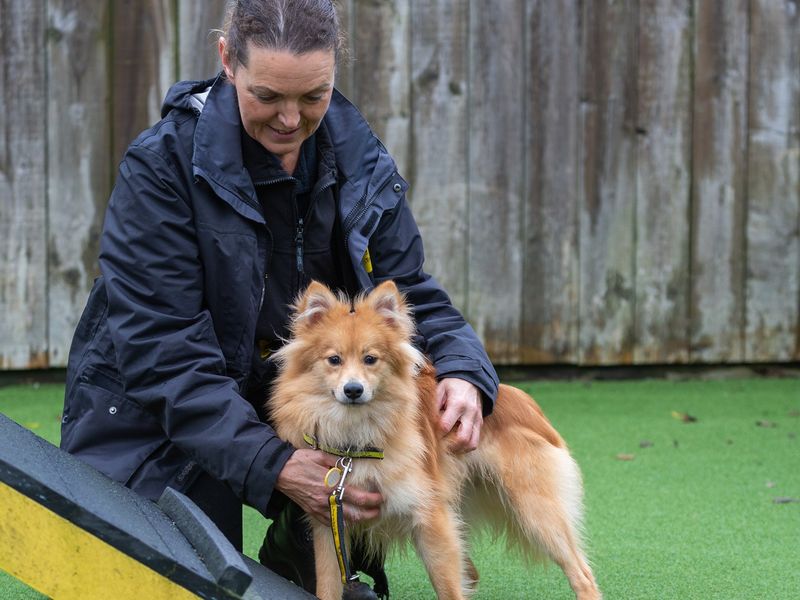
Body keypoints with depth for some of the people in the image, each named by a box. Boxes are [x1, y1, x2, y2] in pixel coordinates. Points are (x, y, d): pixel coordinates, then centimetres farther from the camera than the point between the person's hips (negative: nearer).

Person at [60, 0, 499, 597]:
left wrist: (462, 369, -25)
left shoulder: (361, 160, -4)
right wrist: (273, 466, -35)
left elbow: (410, 290, 0)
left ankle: (301, 550, 2)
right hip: (160, 423, -4)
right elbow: (160, 352, -25)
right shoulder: (163, 163, -20)